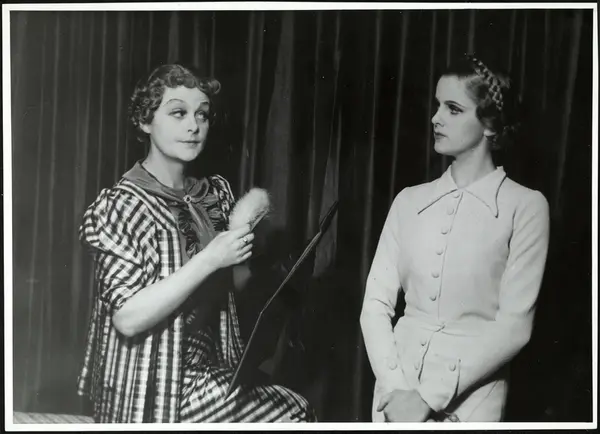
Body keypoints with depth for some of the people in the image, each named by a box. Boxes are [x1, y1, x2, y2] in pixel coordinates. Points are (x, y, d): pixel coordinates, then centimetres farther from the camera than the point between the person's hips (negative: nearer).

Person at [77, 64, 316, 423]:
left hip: (214, 375, 6)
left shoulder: (215, 194, 7)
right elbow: (127, 318, -20)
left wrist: (246, 230, -4)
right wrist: (209, 259, -25)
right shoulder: (121, 205, -11)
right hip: (157, 393, -6)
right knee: (292, 414, -15)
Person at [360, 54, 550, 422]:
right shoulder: (410, 201, 4)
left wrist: (429, 398, -15)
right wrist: (395, 389, -14)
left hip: (469, 401, -3)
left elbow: (514, 325, -12)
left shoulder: (525, 206, -7)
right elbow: (376, 303, 0)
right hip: (397, 394, 3)